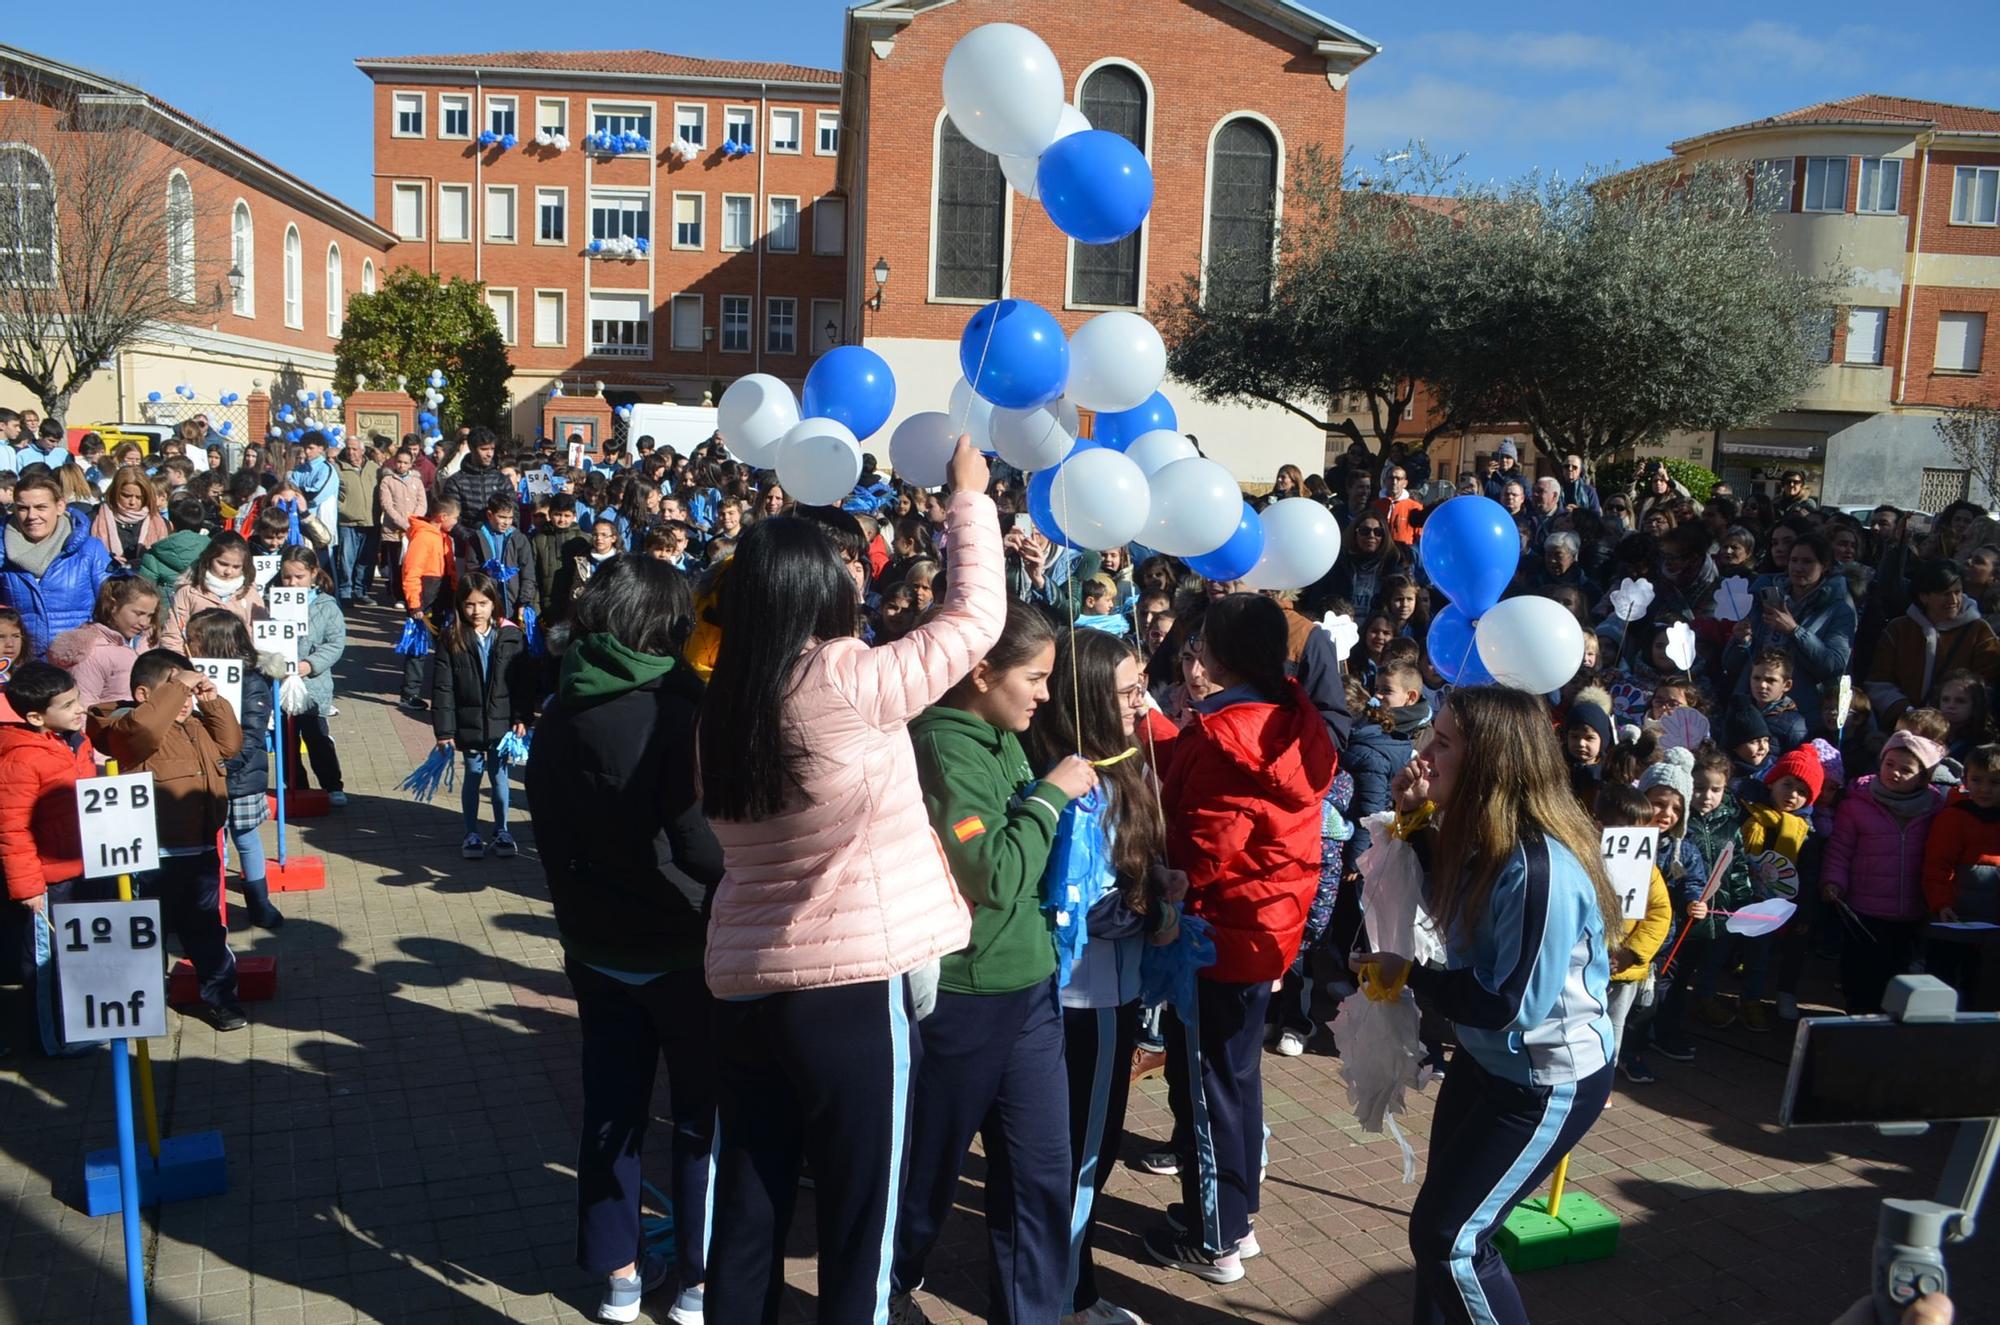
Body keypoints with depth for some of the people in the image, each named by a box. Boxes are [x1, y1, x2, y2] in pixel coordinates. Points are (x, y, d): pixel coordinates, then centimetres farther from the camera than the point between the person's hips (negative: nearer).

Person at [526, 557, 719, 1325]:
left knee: (611, 1105, 15)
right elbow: (707, 846, -23)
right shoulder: (675, 714, -21)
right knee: (704, 1110, 10)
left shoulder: (559, 716, 2)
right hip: (680, 947, -6)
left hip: (595, 943, 6)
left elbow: (549, 832, 13)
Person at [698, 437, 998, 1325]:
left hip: (743, 982, 6)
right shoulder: (848, 682, -13)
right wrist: (970, 500, 11)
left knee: (747, 1210, 16)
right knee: (856, 1217, 8)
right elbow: (976, 617, -3)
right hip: (851, 982, -6)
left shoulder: (725, 700, 4)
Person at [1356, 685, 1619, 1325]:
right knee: (1437, 1223, 17)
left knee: (1451, 1237, -5)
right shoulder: (1478, 838, -3)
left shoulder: (1540, 868, -31)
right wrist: (1414, 822, -3)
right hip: (1485, 1060, 9)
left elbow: (1512, 1006, -28)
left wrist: (1408, 975, -15)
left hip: (1548, 1081, -9)